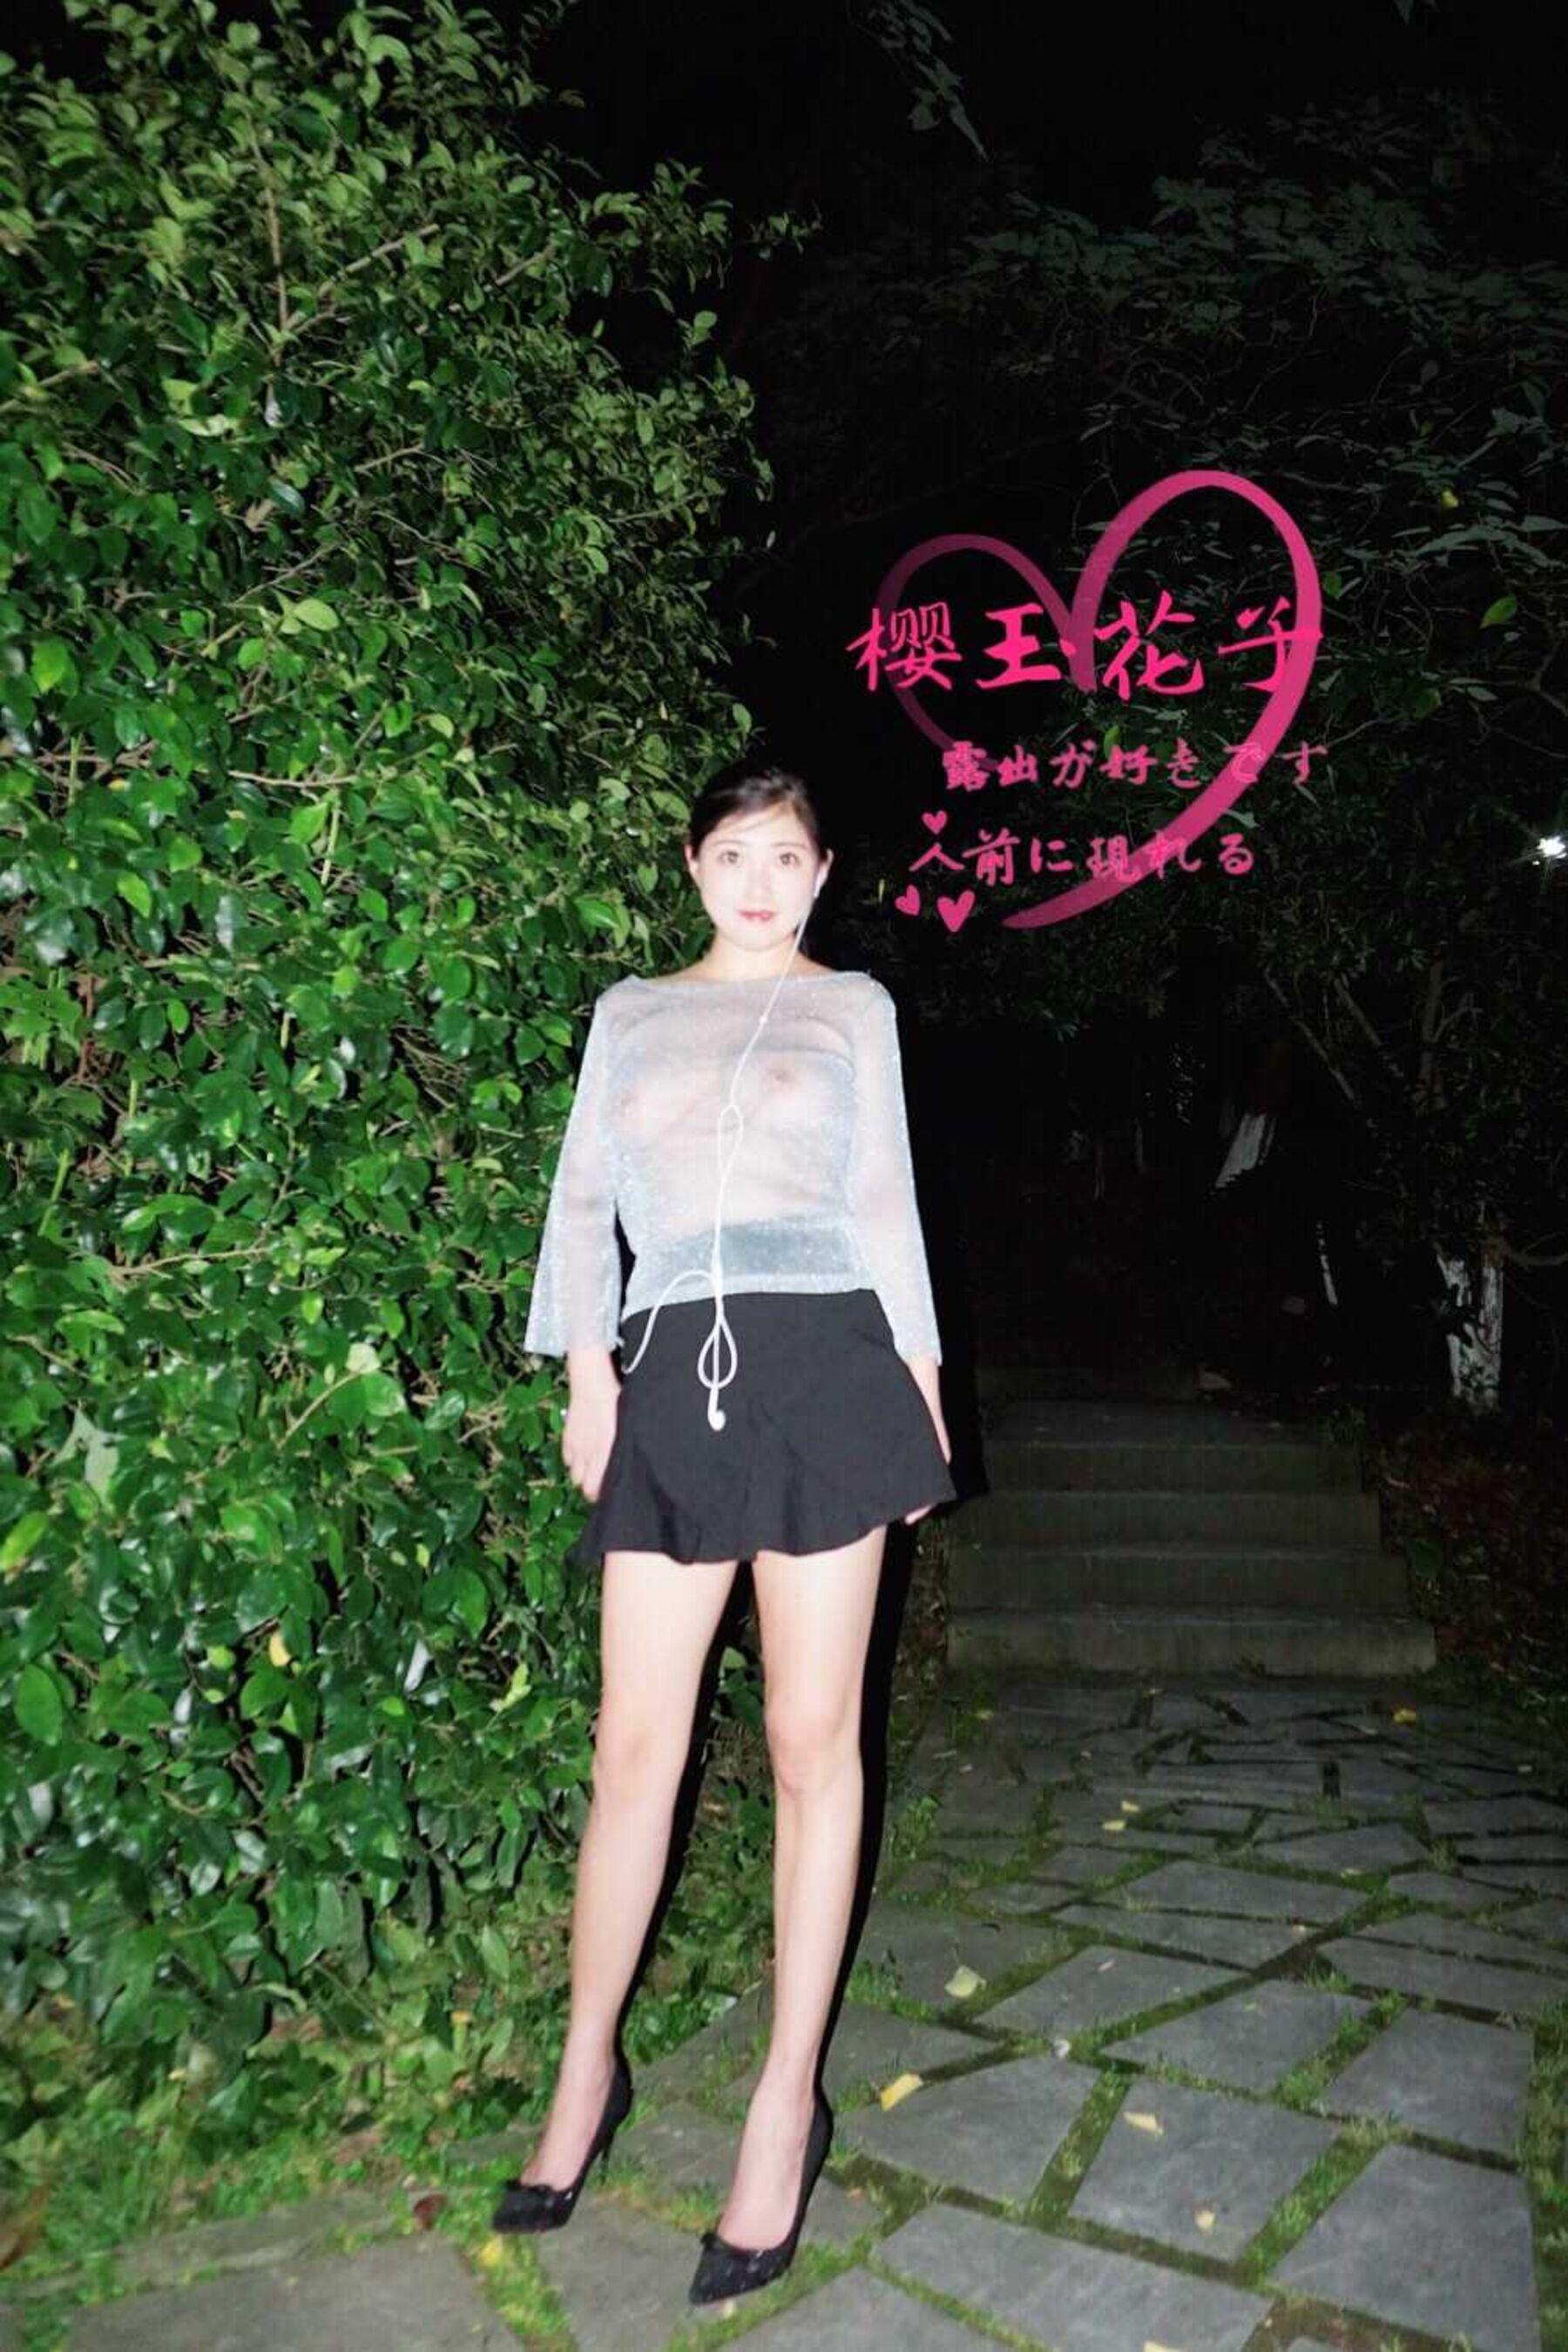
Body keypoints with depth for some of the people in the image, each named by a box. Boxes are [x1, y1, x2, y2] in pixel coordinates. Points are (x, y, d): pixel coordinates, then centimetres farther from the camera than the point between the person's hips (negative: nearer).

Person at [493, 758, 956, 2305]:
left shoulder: (852, 1006, 14)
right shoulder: (631, 1013, 18)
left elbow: (885, 1203, 11)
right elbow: (583, 1198, 13)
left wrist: (920, 1387, 5)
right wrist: (585, 1369, 2)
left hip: (821, 1365, -1)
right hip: (673, 1378, 2)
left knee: (811, 1741, 3)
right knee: (635, 1745, 4)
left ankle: (789, 2104, 17)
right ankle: (586, 2073, 24)